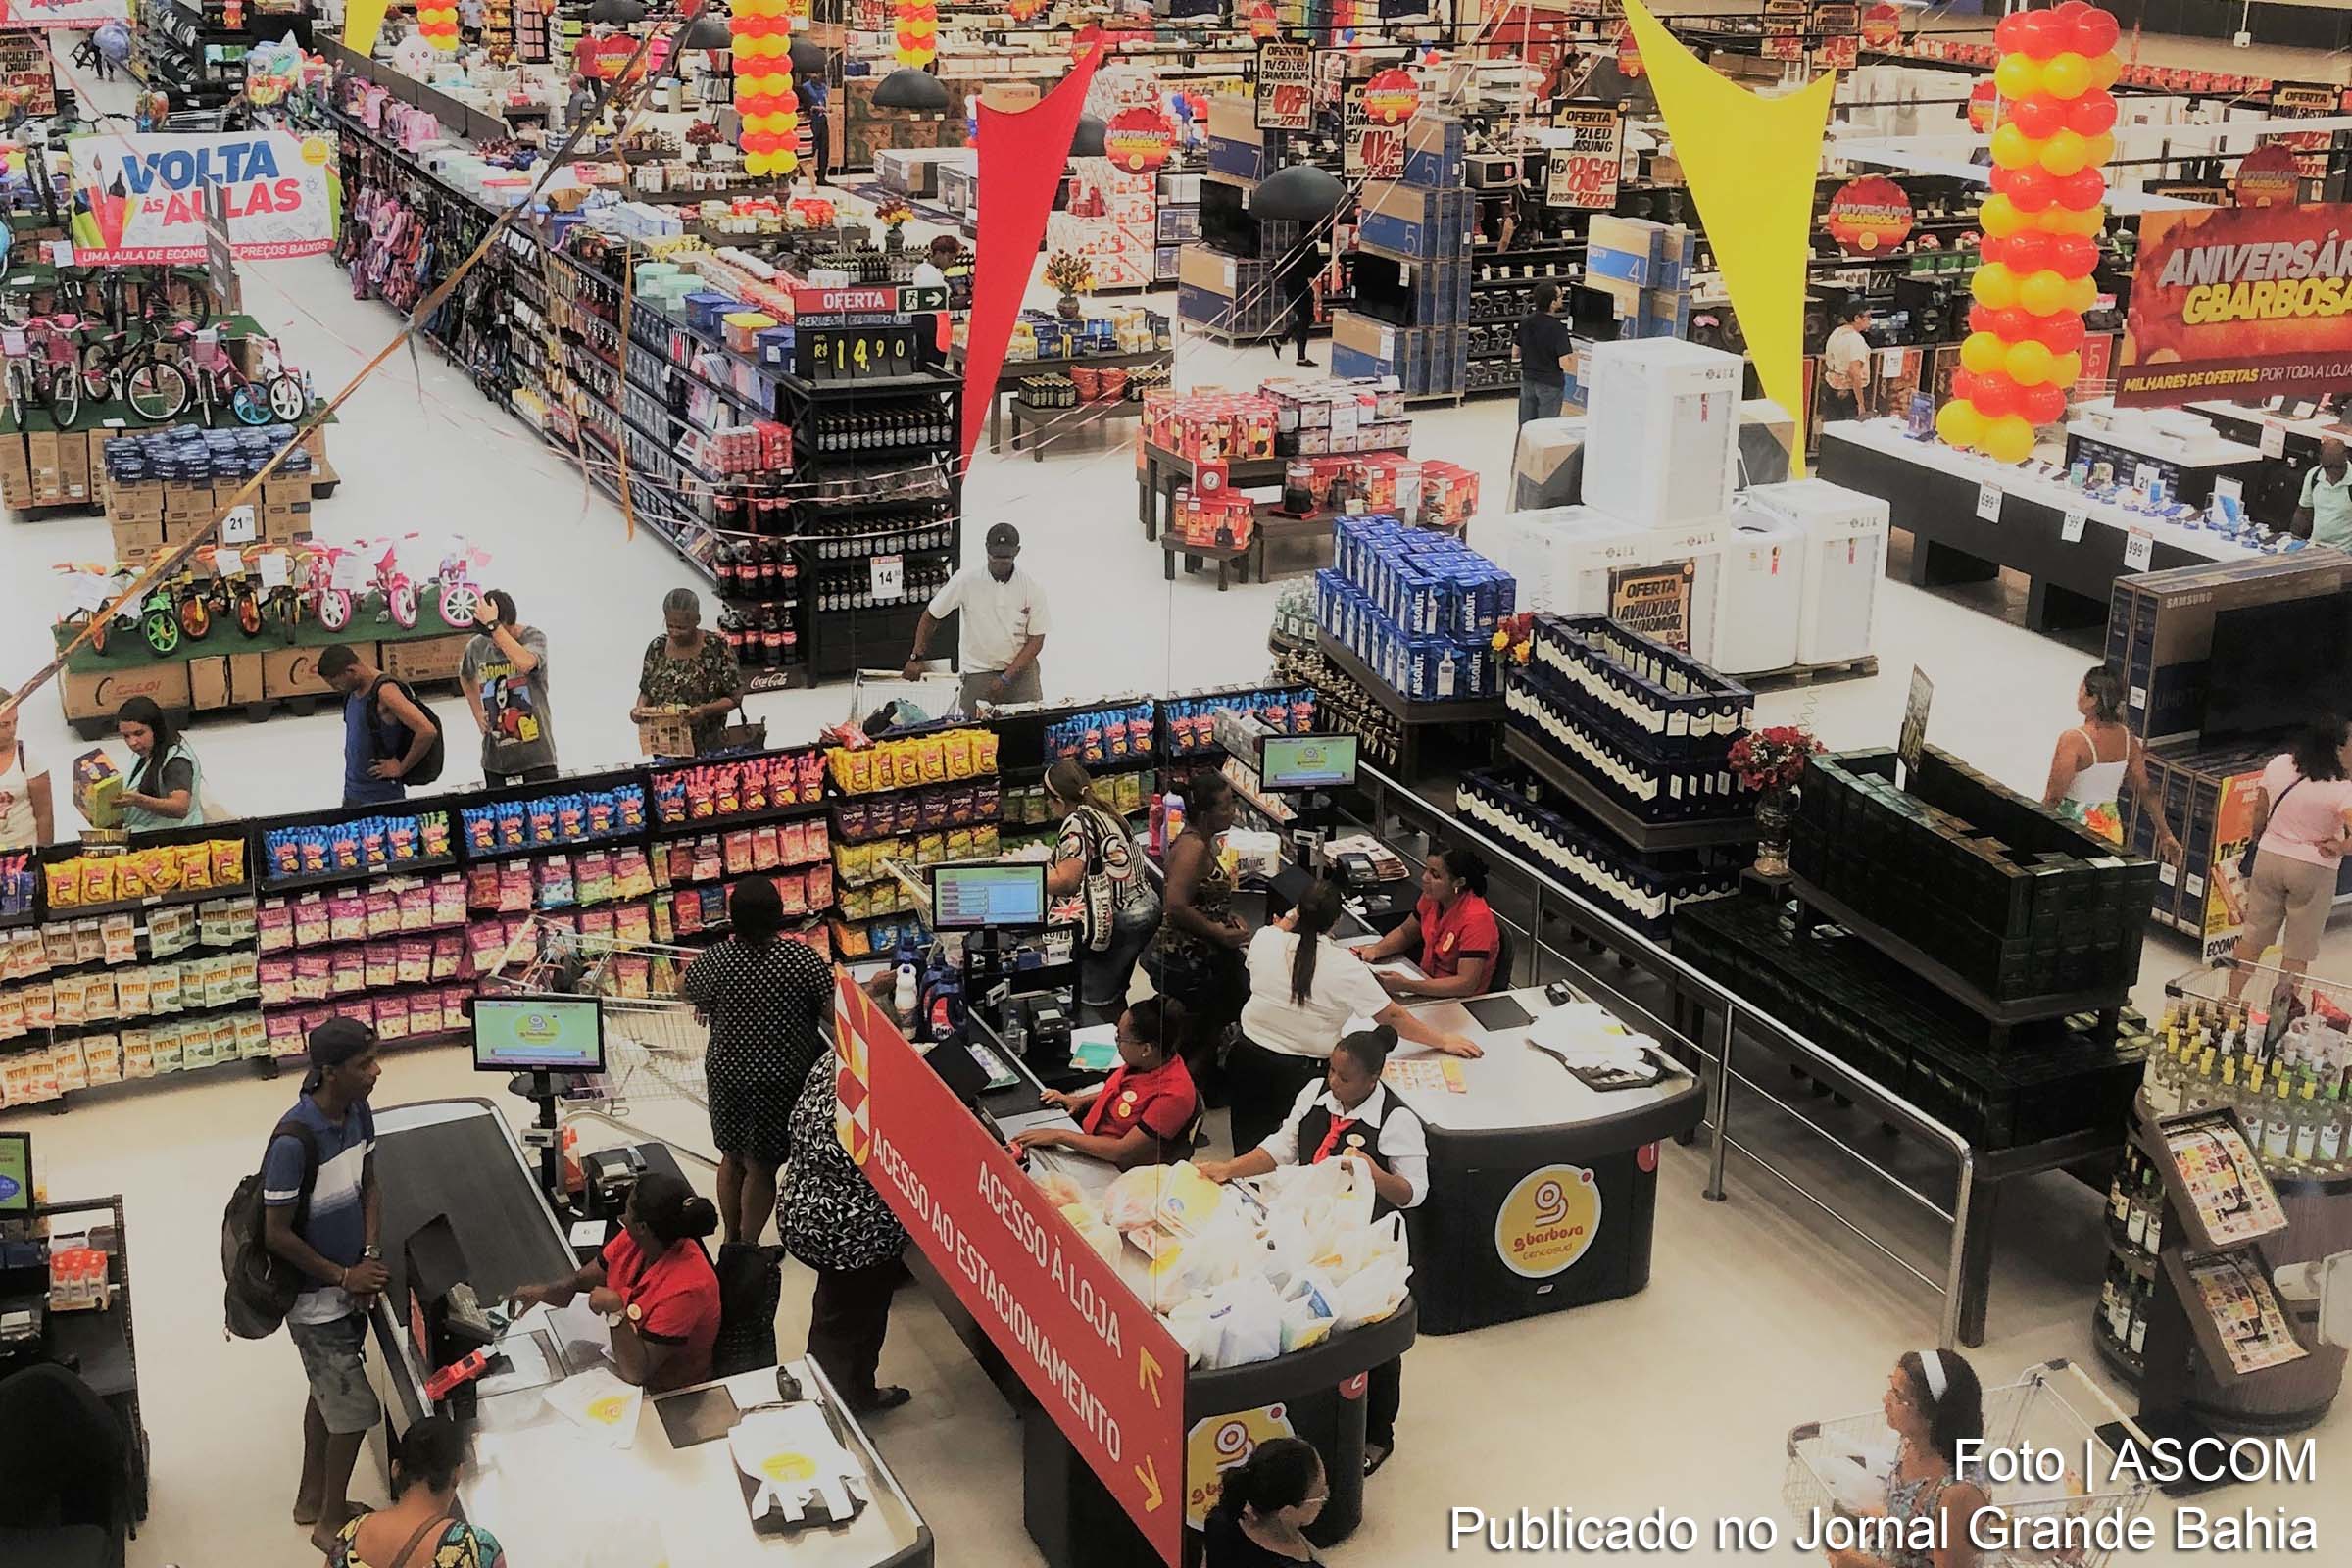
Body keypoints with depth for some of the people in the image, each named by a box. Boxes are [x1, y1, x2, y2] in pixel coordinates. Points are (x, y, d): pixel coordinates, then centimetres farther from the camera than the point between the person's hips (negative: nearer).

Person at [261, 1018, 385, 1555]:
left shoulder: (358, 1113, -7)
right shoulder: (295, 1140, -30)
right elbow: (277, 1235, -23)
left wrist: (370, 1257, -5)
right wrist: (343, 1276, -16)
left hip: (348, 1283, 8)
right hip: (315, 1298, -8)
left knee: (328, 1392, 23)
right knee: (355, 1410, 0)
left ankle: (312, 1497, 42)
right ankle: (331, 1523, 19)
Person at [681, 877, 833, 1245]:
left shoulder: (717, 959, -9)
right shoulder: (800, 958, -18)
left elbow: (682, 988, 9)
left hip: (726, 1074, 3)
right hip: (780, 1080, -3)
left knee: (732, 1157, 21)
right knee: (760, 1166, 10)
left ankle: (731, 1239, 35)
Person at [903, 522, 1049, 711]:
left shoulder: (1032, 588, -5)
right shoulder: (965, 580, -6)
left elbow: (1036, 640, -3)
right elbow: (931, 615, 5)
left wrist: (1006, 678, -11)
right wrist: (916, 658, 0)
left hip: (1021, 671, 1)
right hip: (978, 673, -1)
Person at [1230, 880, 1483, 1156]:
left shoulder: (1264, 940, -11)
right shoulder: (1345, 966, -19)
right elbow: (1391, 1017, -13)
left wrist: (1290, 918, 20)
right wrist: (1443, 1040, -4)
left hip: (1250, 1053, 3)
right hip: (1301, 1071, -3)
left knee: (1250, 1137, 24)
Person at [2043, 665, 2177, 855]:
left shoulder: (2073, 741, -17)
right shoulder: (2127, 739, 2)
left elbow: (2053, 797, -16)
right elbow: (2146, 792, 9)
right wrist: (2165, 834, 17)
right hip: (2111, 828, 6)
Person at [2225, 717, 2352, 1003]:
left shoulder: (2278, 765, -6)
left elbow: (2260, 813, 5)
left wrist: (2256, 838, 22)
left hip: (2269, 858, 4)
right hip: (2313, 871, -4)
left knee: (2253, 936, 17)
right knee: (2298, 951, 10)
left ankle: (2232, 999, 25)